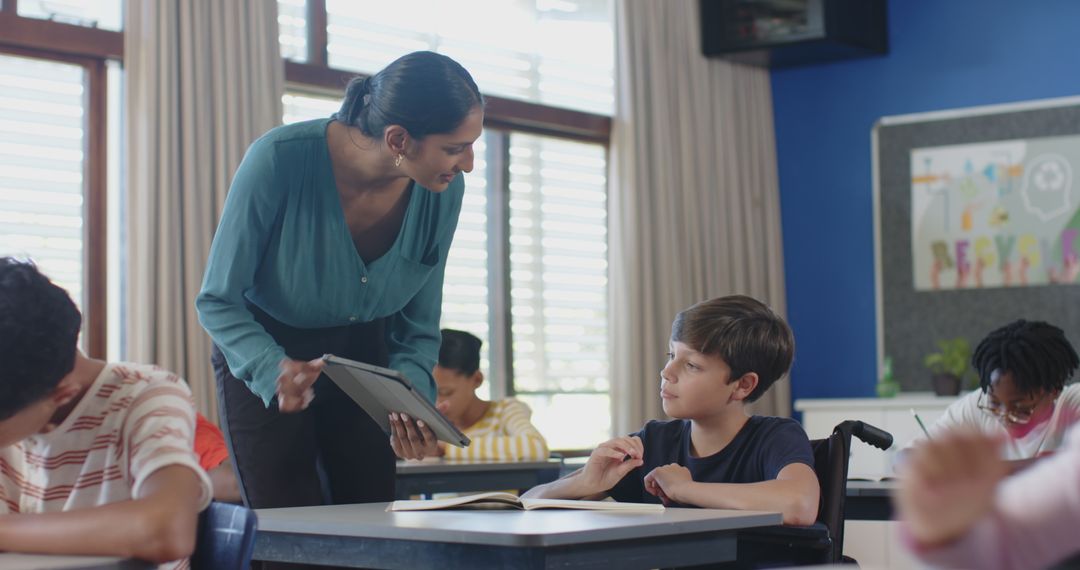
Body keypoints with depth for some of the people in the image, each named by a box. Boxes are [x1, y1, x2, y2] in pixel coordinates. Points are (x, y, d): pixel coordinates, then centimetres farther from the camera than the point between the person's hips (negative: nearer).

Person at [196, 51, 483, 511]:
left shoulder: (442, 192, -18)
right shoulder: (279, 160, -30)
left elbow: (419, 325, -3)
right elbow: (218, 301, -20)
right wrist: (272, 367, -37)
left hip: (363, 353, 3)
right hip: (265, 349, -3)